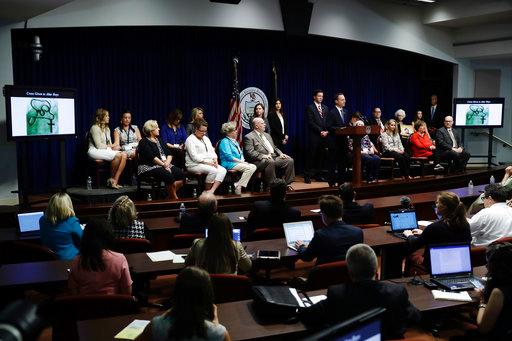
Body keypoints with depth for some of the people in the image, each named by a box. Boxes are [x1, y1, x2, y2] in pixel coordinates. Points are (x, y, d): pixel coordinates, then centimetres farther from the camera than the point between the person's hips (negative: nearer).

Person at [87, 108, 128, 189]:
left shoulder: (107, 129, 21)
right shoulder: (95, 128, -7)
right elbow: (99, 145, -13)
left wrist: (112, 146, -3)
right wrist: (109, 146, -3)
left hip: (106, 150, 9)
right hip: (95, 151, -9)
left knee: (124, 155, -20)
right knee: (117, 155, -32)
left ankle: (115, 181, -24)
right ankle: (111, 179, -14)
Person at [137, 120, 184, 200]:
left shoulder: (159, 140, 20)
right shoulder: (144, 142, -2)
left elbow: (169, 154, 11)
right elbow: (151, 157, -15)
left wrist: (167, 163, -9)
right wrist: (163, 165, -19)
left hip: (164, 165, 7)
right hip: (149, 167, -7)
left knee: (180, 173, -18)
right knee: (168, 175, -32)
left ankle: (172, 195, -11)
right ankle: (175, 199, -17)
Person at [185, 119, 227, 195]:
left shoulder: (206, 138, 21)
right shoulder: (190, 140, -6)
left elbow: (212, 151, 21)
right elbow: (194, 157, -16)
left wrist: (215, 160, -1)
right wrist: (207, 162, -20)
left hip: (209, 163, 8)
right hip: (194, 165, -8)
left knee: (223, 170, -17)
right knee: (213, 170, -32)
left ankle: (212, 190, -29)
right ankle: (206, 191, -15)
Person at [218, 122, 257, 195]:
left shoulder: (234, 141, 22)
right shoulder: (225, 141, -6)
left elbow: (241, 153, 24)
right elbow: (229, 157, -15)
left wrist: (242, 160, 1)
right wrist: (241, 161, -14)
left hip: (238, 162, 9)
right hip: (229, 164, -9)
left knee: (253, 167, -14)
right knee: (249, 168, -26)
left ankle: (238, 185, -17)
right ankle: (238, 186, -19)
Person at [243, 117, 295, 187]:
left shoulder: (267, 135, 26)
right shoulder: (249, 137, 0)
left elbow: (274, 148, 27)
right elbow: (250, 152, -12)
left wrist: (281, 154, 6)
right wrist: (263, 156, -24)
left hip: (274, 158, 8)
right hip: (260, 161, -7)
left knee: (289, 160, -11)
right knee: (270, 162, -38)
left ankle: (287, 183, -7)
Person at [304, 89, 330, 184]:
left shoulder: (325, 108, 17)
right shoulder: (310, 108, -2)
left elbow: (328, 122, 15)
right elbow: (310, 123, -9)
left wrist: (326, 131, -2)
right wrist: (320, 131, -13)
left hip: (324, 136, 6)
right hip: (314, 136, -6)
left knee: (321, 156, 6)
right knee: (311, 156, -4)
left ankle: (317, 175, 12)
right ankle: (307, 176, 1)